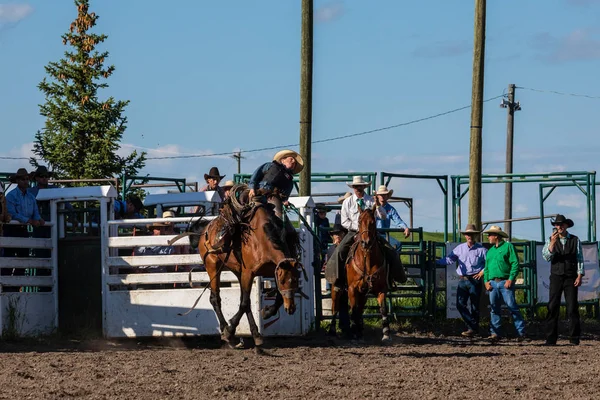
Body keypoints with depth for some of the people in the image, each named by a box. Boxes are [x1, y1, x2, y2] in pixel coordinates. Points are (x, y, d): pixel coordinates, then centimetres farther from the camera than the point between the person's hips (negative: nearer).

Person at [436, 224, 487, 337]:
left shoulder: (481, 250, 1)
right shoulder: (460, 248, 9)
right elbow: (449, 259, 6)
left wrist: (483, 271, -9)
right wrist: (436, 262, -4)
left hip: (475, 280, -3)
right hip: (462, 280, 3)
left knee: (474, 306, 1)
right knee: (460, 304, -4)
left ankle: (473, 329, 9)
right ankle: (473, 326, 3)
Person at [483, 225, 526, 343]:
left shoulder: (508, 246, 1)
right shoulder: (490, 251, 21)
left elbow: (515, 263, -6)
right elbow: (486, 268, 22)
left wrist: (511, 279, -15)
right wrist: (486, 281, 6)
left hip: (505, 282, -6)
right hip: (493, 283, 6)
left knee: (512, 307, -10)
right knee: (494, 309, 3)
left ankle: (521, 332, -7)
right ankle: (496, 332, 6)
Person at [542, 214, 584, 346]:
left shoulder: (575, 240, 6)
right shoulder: (551, 240, 7)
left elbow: (580, 259, 5)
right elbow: (546, 257, -5)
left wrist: (580, 275, -4)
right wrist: (552, 243, -18)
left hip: (571, 278, -1)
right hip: (556, 277, 1)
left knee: (572, 308, -2)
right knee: (552, 308, -3)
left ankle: (574, 338, 3)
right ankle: (550, 339, -2)